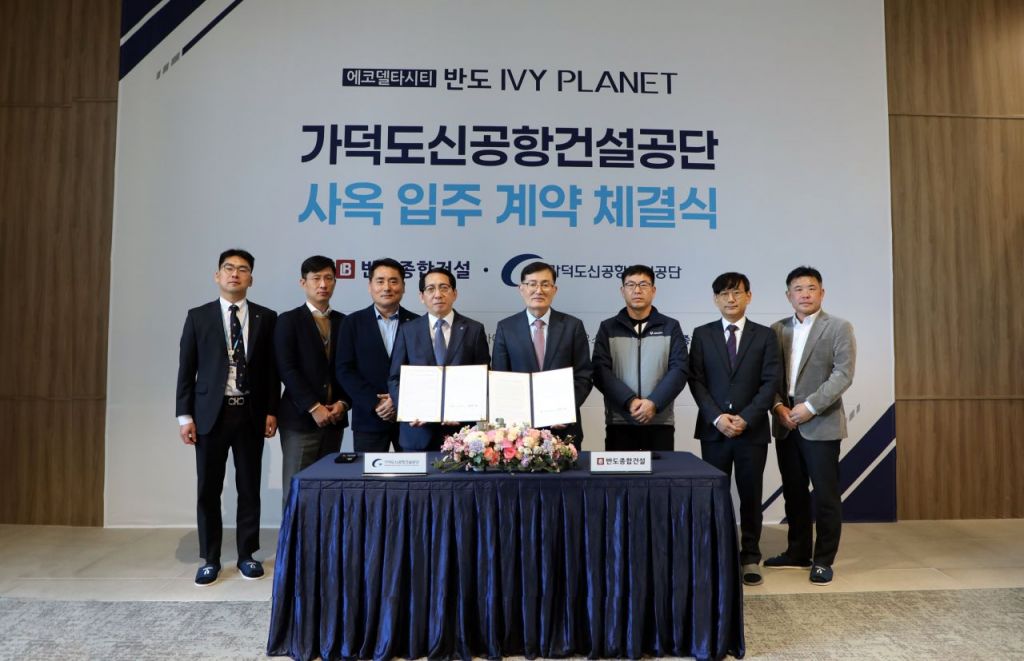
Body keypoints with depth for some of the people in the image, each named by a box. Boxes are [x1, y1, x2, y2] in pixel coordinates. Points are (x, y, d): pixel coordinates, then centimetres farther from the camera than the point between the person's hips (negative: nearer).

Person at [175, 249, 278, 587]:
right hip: (210, 412, 0)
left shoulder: (266, 318, 4)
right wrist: (184, 415, -3)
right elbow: (186, 369, 2)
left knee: (249, 487, 8)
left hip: (251, 413, 0)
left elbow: (272, 368, 4)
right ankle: (210, 559, 20)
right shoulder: (198, 316, 3)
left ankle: (247, 554, 22)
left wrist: (271, 411, -1)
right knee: (208, 489, 6)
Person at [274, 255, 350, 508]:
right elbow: (287, 370, -8)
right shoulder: (289, 320, 0)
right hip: (300, 418, -3)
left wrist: (343, 403, -5)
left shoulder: (344, 322, 12)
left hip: (334, 419, 4)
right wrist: (314, 408, -14)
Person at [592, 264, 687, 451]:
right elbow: (601, 371, -3)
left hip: (660, 422, 0)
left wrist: (654, 403, -15)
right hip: (619, 422, 0)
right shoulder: (608, 328, 6)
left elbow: (679, 370, -2)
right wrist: (629, 401, -16)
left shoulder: (670, 327, 7)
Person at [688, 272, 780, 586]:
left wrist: (746, 418, -13)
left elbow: (771, 382, -2)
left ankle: (750, 558, 20)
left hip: (753, 430, 0)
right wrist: (717, 418, -12)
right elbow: (696, 381, 0)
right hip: (713, 430, 0)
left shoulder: (765, 335, 5)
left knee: (750, 496, 7)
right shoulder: (702, 334, 6)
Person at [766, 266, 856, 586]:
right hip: (785, 424, 4)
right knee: (793, 493, 12)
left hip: (821, 423, -4)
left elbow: (843, 375, -10)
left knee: (825, 495, 1)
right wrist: (778, 406, -7)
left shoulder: (839, 328, -1)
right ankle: (798, 552, 26)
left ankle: (823, 560, 13)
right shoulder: (777, 329, 11)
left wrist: (809, 407, -17)